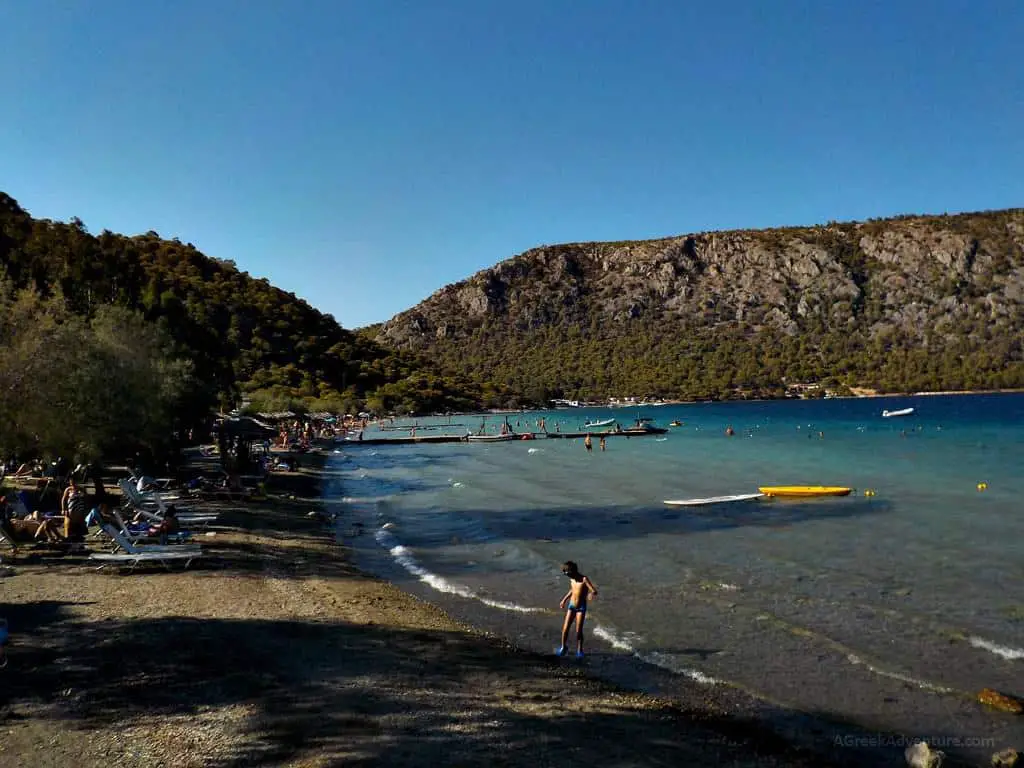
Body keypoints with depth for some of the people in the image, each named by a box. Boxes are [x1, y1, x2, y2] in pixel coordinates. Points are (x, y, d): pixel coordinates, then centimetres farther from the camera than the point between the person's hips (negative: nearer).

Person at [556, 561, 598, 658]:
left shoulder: (584, 579, -20)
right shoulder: (571, 579, -1)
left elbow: (595, 592, -27)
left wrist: (591, 594, -51)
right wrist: (564, 600, 25)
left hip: (581, 607, -4)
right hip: (571, 606, 5)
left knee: (579, 631, -2)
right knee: (565, 628, 0)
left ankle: (579, 650, 18)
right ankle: (563, 647, 21)